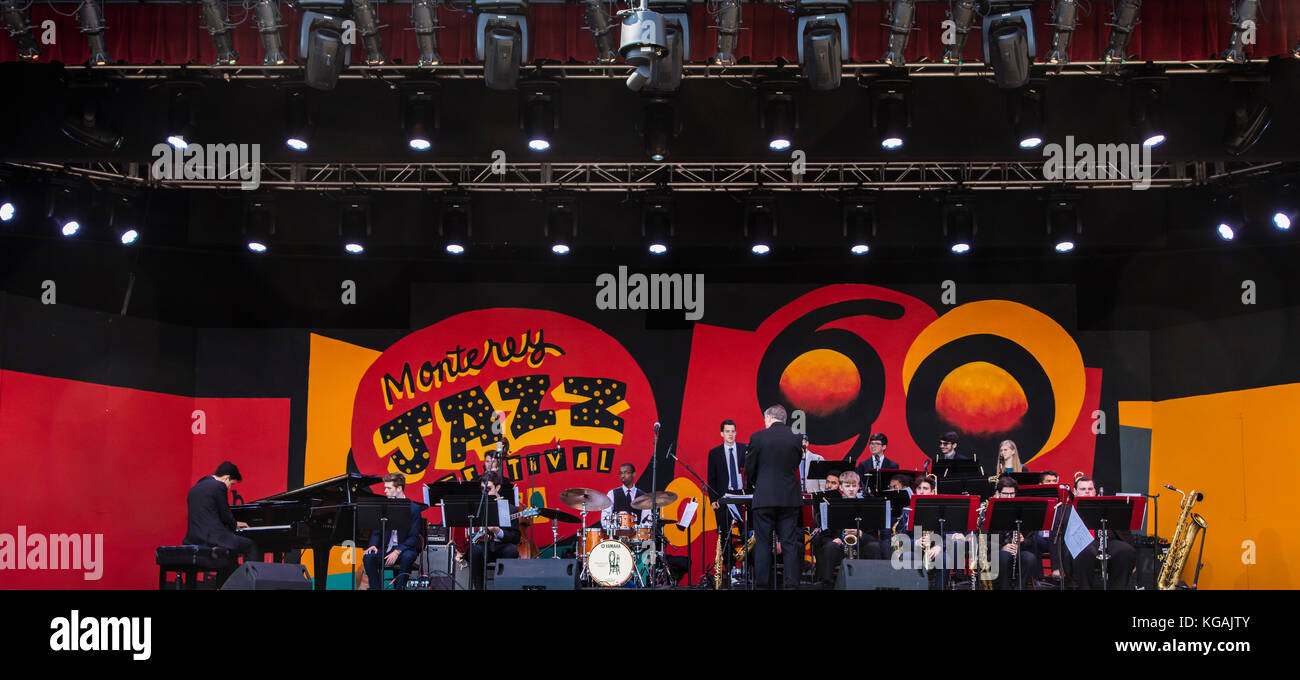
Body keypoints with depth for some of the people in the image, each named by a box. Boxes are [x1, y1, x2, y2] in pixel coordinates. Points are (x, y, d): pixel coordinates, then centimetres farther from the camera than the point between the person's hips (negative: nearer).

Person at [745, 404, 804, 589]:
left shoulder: (758, 437, -6)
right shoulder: (796, 439, 3)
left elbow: (749, 469, 1)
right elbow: (795, 465, 11)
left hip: (764, 498, -2)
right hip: (790, 498, 2)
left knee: (763, 544, 4)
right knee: (789, 544, 5)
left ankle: (762, 584, 5)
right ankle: (791, 584, 3)